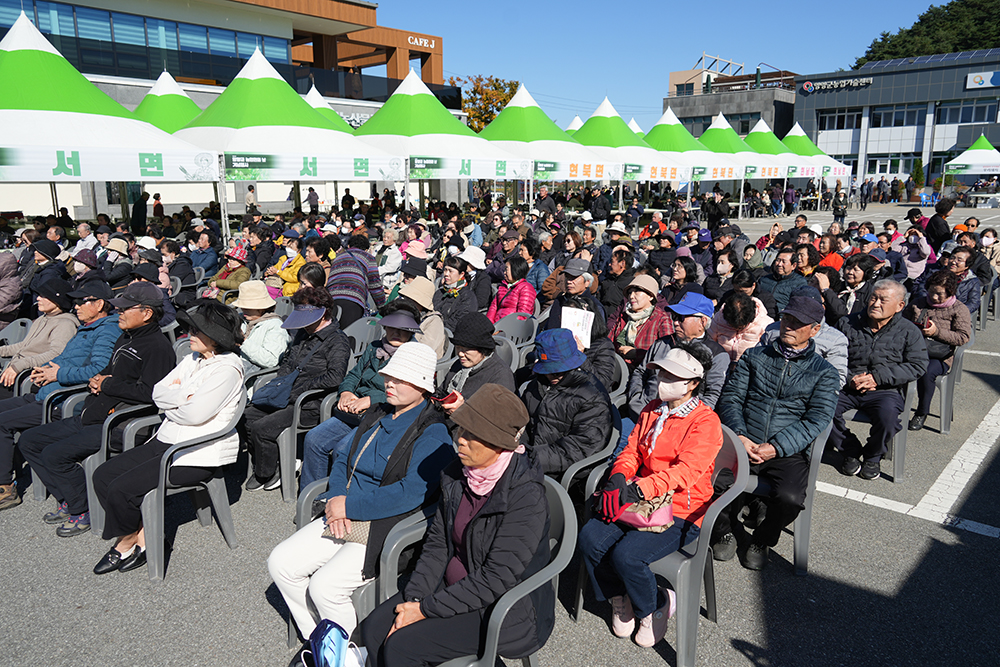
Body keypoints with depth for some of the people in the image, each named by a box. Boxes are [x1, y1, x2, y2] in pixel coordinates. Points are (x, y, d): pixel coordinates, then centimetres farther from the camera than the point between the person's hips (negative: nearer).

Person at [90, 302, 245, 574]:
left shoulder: (227, 368, -16)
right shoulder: (193, 359, 13)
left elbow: (195, 414, -22)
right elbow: (158, 392, 8)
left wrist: (171, 399, -3)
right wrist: (184, 395, -10)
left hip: (198, 453, -10)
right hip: (167, 440, 10)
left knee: (122, 488, -16)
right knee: (103, 475, 2)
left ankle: (127, 542, 12)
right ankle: (143, 538, 6)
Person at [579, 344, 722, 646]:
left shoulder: (706, 422, -10)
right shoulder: (652, 410, 13)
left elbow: (685, 470, -22)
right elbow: (632, 449, 11)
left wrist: (637, 489, -32)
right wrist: (618, 477, -11)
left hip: (681, 511, -6)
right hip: (641, 500, 6)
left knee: (626, 554, -26)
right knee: (590, 538, -16)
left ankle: (656, 605, 5)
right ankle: (620, 599, 10)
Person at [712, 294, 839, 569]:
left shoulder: (824, 372, 10)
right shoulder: (754, 356, 16)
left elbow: (816, 420, -2)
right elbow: (730, 398, 9)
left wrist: (775, 448, -16)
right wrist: (739, 435, -11)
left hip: (789, 453, 0)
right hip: (742, 446, 1)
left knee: (789, 498, -30)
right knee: (712, 482, -28)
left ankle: (762, 540, 5)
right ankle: (726, 531, 6)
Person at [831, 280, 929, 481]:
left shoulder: (909, 331, 7)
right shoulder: (847, 323, 10)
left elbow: (918, 366, -3)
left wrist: (878, 378, -13)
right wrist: (849, 378, -13)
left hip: (885, 390, -1)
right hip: (847, 387, 2)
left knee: (888, 415, -34)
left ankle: (873, 457, 1)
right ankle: (850, 451, -1)